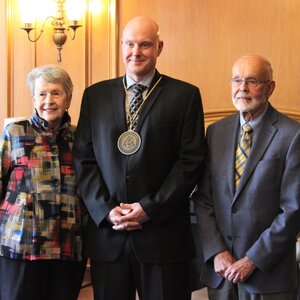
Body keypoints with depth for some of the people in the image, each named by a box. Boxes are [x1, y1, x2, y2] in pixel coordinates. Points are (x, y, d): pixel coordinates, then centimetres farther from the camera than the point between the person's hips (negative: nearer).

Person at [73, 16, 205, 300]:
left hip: (162, 232, -2)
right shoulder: (95, 95, 11)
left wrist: (150, 208, -11)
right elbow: (83, 159, 7)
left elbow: (191, 160, -4)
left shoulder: (185, 95, 2)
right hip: (106, 232, 2)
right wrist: (106, 210, -6)